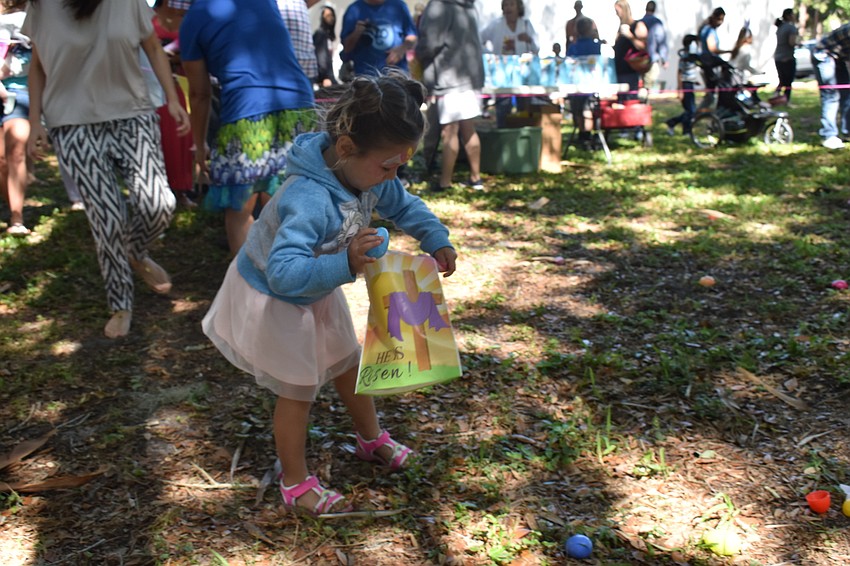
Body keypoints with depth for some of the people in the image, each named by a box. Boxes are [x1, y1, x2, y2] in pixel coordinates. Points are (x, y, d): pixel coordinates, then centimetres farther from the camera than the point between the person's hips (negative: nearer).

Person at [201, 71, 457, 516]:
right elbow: (283, 273, -50)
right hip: (272, 299, -8)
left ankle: (371, 439, 48)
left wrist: (436, 241, -7)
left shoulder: (370, 175, -16)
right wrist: (345, 265, -57)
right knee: (298, 389, 5)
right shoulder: (310, 201, -43)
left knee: (348, 362, 23)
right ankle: (295, 483, 26)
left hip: (317, 291, 8)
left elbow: (405, 206, 4)